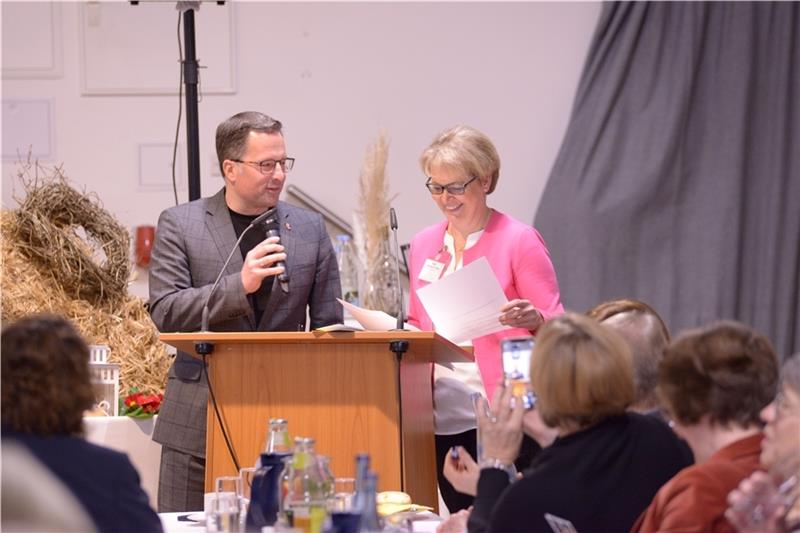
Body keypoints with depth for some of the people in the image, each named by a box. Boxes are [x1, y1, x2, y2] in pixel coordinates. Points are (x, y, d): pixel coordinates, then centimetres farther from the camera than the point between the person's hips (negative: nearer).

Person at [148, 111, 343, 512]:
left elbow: (329, 328, 10)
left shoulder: (310, 229, 9)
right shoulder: (180, 225, 1)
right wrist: (238, 285, -20)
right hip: (199, 420, -2)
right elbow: (165, 312, -7)